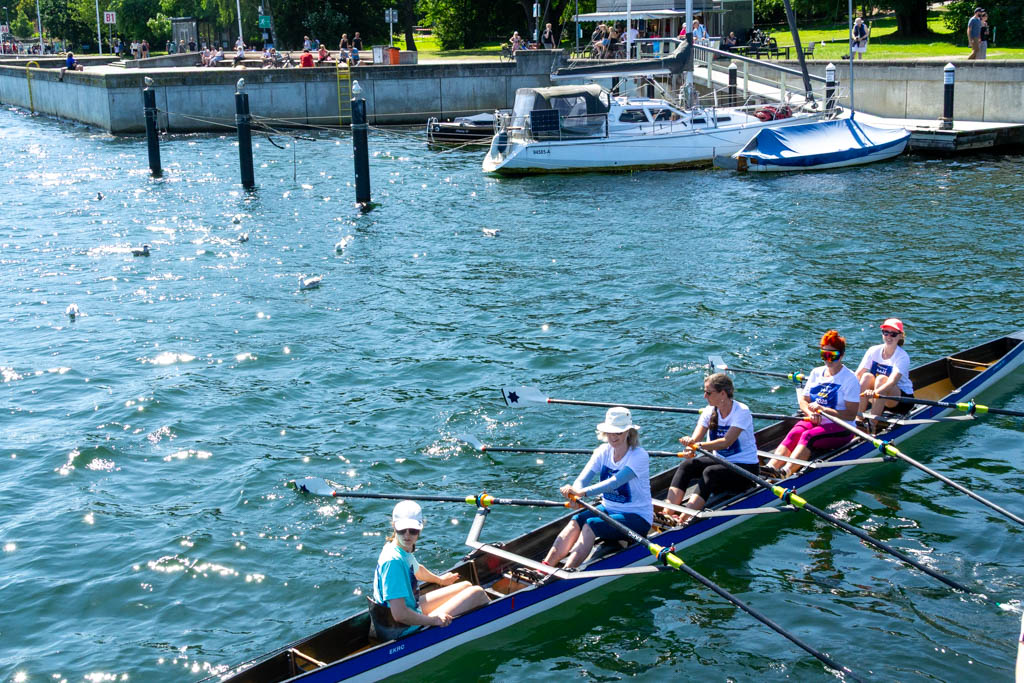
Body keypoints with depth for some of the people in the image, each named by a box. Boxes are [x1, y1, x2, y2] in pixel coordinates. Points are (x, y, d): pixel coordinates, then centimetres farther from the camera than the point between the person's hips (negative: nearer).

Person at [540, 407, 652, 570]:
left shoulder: (639, 456, -17)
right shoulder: (604, 451, 1)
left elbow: (615, 482, -32)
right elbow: (582, 479, -9)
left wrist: (582, 492, -44)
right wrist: (575, 493, -33)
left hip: (637, 518, -6)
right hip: (608, 508, 6)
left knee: (591, 525, -29)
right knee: (576, 520, -22)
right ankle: (544, 568, -34)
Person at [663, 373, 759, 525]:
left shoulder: (741, 411, -16)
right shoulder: (710, 411, 2)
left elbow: (726, 441, -29)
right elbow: (695, 438, -9)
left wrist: (699, 445, -40)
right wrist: (690, 444, -34)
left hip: (745, 467, -6)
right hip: (719, 460, 6)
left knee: (710, 472, -33)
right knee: (686, 466, -19)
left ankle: (684, 518, -44)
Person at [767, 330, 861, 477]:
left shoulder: (850, 379, -6)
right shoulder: (816, 373, 12)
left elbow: (851, 415, -13)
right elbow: (803, 401, 14)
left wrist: (823, 409, -20)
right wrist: (811, 413, -9)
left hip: (840, 428, -5)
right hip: (814, 421, 5)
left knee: (808, 436, -33)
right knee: (794, 434, -27)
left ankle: (784, 473, -52)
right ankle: (770, 468, -47)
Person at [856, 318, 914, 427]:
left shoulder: (902, 357, -18)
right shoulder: (874, 351, -4)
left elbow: (892, 382, -34)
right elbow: (858, 373, -14)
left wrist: (875, 392, -53)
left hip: (903, 399, -4)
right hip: (879, 399, 4)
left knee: (881, 379, -31)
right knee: (867, 376, -24)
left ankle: (872, 425, -34)